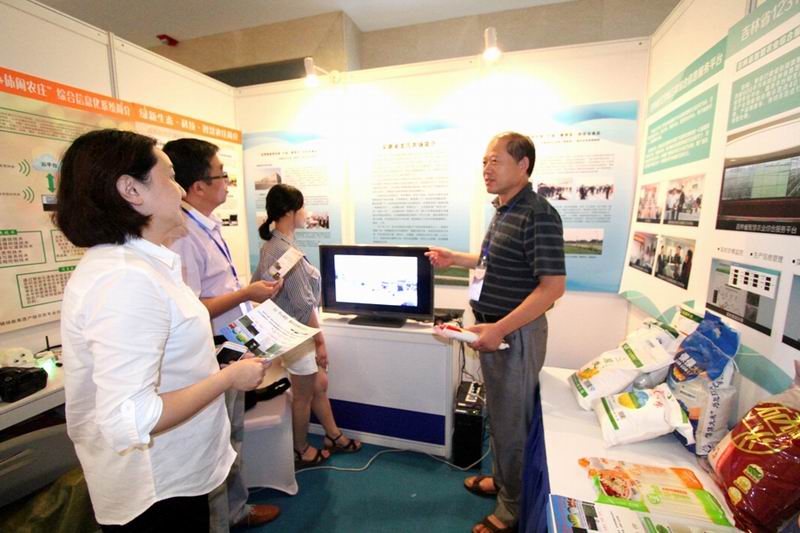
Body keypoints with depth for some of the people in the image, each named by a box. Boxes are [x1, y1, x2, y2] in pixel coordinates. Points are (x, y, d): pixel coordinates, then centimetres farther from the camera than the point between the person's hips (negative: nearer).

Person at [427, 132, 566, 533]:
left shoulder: (538, 215, -19)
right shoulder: (503, 210, 10)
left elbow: (553, 285, -23)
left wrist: (499, 329, -26)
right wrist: (456, 259, 14)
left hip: (515, 333, -9)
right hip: (492, 328, 9)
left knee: (511, 423, 9)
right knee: (497, 414, 24)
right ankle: (500, 479, 47)